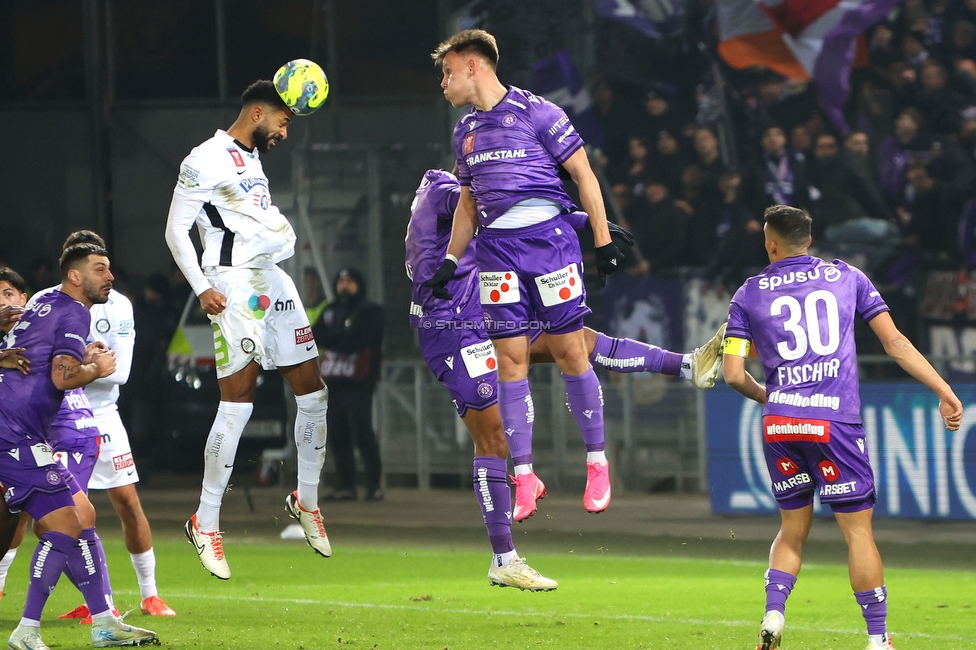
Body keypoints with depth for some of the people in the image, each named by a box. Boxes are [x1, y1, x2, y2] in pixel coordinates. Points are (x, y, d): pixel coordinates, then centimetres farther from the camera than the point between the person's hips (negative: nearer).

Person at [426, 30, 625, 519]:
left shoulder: (536, 112, -4)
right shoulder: (465, 132, 15)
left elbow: (582, 173, -1)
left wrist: (603, 240, -5)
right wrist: (450, 261, 17)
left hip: (547, 236, -5)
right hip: (496, 249, 5)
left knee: (569, 351, -2)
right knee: (510, 359, -2)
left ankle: (597, 462, 9)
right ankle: (523, 475, -1)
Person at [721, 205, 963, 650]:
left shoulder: (749, 294, 11)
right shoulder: (847, 277, 11)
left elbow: (734, 374, 6)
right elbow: (894, 342, 7)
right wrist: (944, 392, 10)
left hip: (779, 422, 2)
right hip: (835, 420, -2)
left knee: (792, 529, 17)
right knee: (857, 529, 3)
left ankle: (773, 614, -1)